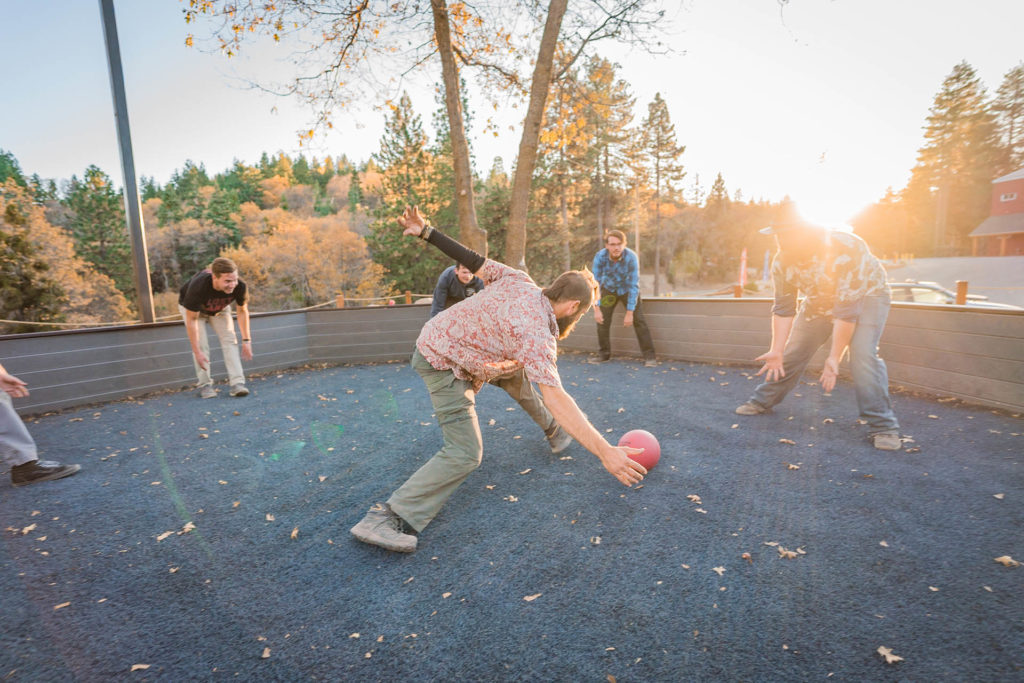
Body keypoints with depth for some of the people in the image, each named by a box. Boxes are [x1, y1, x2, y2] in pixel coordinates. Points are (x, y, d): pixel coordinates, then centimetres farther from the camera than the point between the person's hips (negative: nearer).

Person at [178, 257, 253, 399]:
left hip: (220, 308, 3)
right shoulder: (197, 287, -43)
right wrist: (197, 351, -29)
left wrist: (246, 340, -14)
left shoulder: (239, 286, -35)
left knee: (229, 340, -12)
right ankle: (204, 385, 0)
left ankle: (237, 383, -14)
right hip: (192, 308, -2)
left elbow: (242, 311, -14)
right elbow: (191, 320, -31)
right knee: (201, 345, -13)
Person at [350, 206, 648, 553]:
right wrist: (605, 452, -40)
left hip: (434, 337, 10)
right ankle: (388, 517, -13)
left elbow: (475, 262, -3)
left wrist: (426, 231, 6)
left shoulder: (519, 281, -9)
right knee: (465, 453, -13)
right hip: (444, 364, -9)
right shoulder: (538, 335, -30)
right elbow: (555, 399, -38)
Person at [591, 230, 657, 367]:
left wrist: (629, 313, -29)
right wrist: (596, 309, -28)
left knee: (638, 320, -12)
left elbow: (634, 286, -29)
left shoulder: (631, 257, -32)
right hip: (608, 289, 2)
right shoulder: (599, 257, -27)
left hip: (628, 289, -2)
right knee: (602, 321, -3)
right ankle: (604, 354, 13)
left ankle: (649, 356, -7)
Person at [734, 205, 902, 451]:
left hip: (865, 295, -4)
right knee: (792, 352, 3)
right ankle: (761, 402, 18)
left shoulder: (845, 250, -38)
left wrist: (834, 357, -35)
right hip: (820, 300, 5)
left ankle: (883, 427, -15)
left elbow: (847, 310, -36)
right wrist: (776, 351, -21)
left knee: (862, 354, -24)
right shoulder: (782, 262, -21)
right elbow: (784, 309, -15)